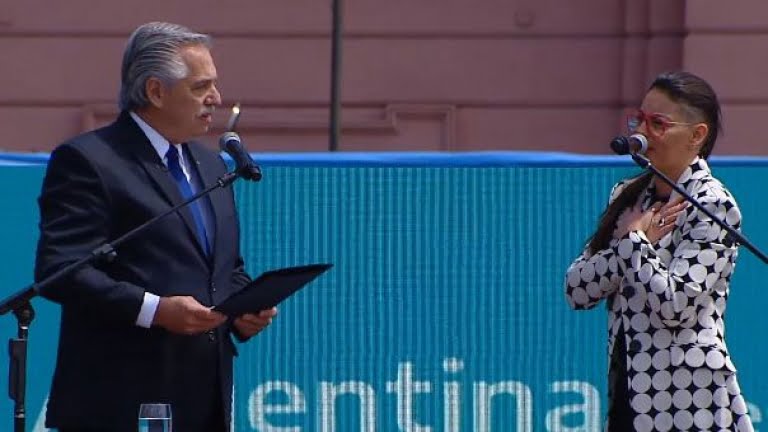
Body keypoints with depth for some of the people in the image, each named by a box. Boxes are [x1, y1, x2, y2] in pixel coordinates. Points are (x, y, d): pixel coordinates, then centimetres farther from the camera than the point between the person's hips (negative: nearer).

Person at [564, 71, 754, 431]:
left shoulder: (712, 206, -9)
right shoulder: (628, 196, 12)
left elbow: (674, 306, -21)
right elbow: (576, 289, 4)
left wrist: (634, 240, -10)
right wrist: (632, 238, -7)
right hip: (629, 394, 7)